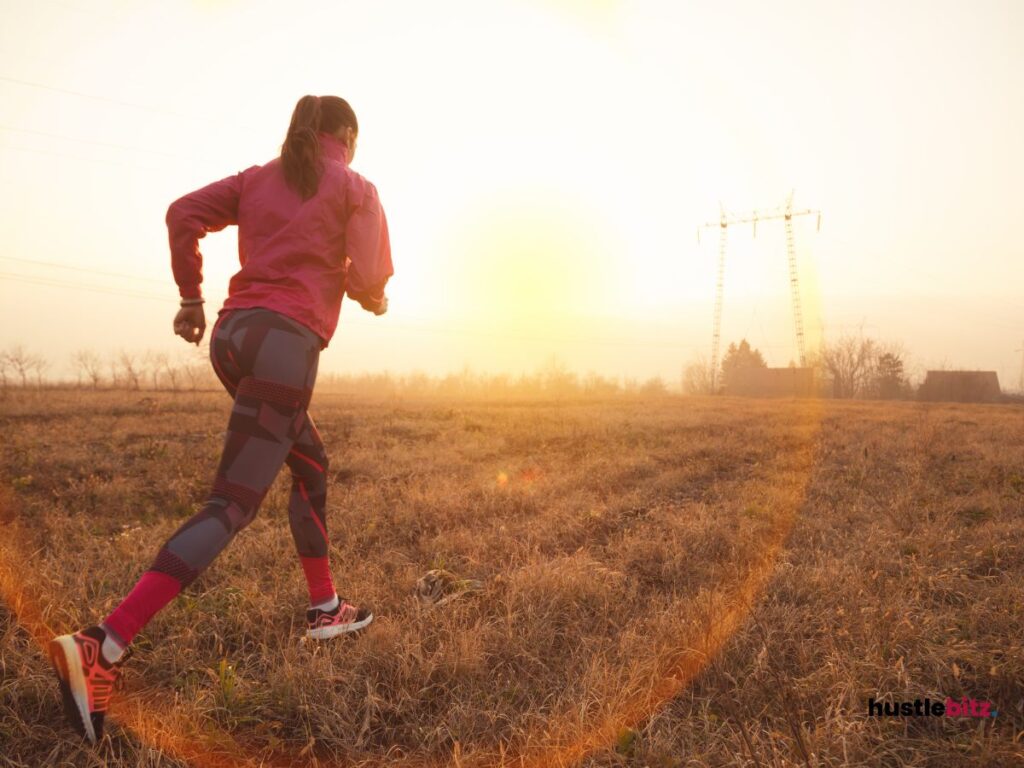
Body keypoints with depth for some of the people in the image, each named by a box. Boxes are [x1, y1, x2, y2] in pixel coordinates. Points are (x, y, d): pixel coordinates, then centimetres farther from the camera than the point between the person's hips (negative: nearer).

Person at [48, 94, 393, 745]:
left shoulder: (259, 178, 20)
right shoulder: (357, 189, 7)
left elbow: (184, 214, 7)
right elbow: (368, 283, -4)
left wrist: (191, 297, 14)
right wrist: (373, 299, 18)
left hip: (234, 332, 7)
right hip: (288, 342, -7)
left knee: (312, 463, 22)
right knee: (232, 507, -10)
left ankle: (325, 608, 28)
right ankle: (103, 648, -19)